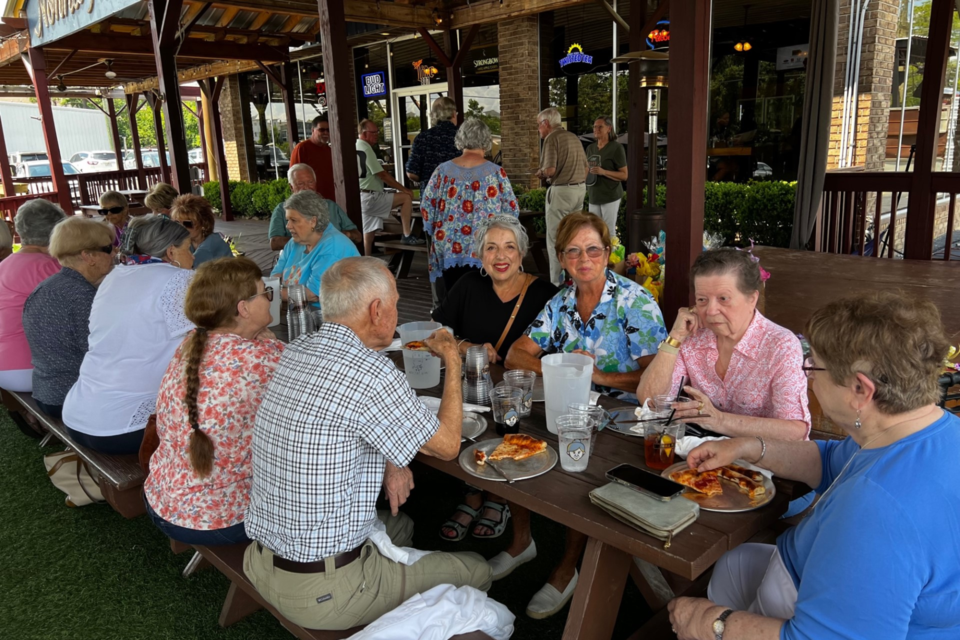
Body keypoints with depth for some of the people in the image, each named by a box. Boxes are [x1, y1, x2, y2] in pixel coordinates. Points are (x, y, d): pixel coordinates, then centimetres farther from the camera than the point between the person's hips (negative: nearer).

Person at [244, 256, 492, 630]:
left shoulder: (297, 351, -1)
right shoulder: (370, 373, -26)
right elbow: (447, 445, -11)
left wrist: (388, 461, 1)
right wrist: (453, 363, 1)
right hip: (323, 589, -8)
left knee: (400, 524, 31)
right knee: (476, 572, 8)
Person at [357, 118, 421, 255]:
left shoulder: (356, 147, 15)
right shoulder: (366, 148, -14)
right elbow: (382, 175, -15)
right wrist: (404, 189, -9)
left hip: (363, 198, 10)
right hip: (370, 197, -10)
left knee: (368, 232, 12)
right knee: (407, 197, -9)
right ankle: (407, 236, -8)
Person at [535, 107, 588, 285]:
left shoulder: (552, 138, -10)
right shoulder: (573, 137, 15)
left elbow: (550, 170, -19)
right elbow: (586, 168, 17)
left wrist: (540, 173, 1)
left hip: (561, 191, -8)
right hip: (580, 189, 8)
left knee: (555, 239, -1)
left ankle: (557, 283, 2)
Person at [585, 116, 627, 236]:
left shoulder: (616, 147, -5)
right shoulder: (590, 148, 13)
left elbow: (624, 175, -8)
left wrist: (603, 172, -21)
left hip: (610, 196, -6)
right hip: (593, 196, 6)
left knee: (609, 232, -8)